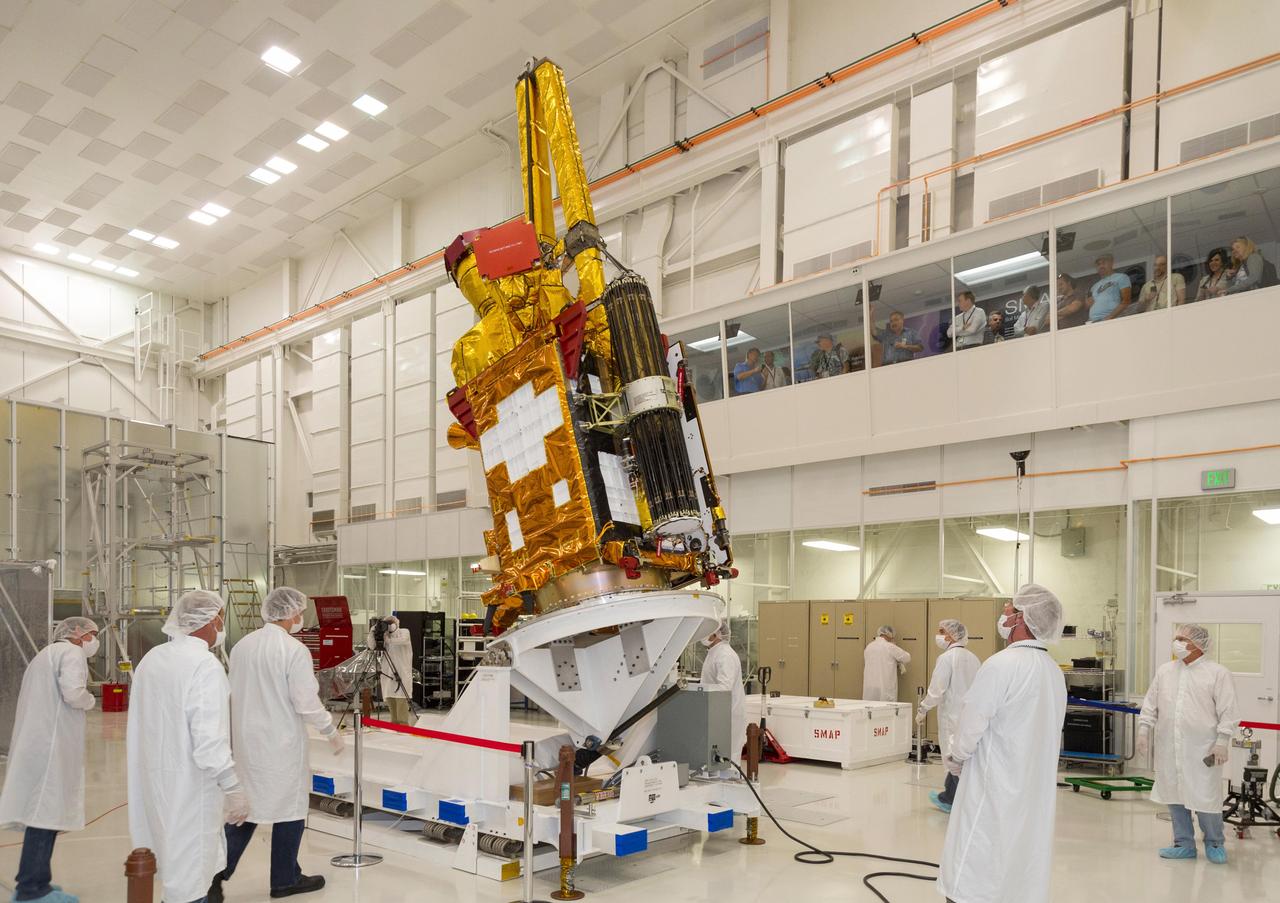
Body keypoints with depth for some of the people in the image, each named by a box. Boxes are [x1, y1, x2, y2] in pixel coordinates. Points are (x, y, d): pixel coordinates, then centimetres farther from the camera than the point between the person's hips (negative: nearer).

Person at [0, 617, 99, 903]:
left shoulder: (46, 653, 24)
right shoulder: (71, 652, -6)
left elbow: (47, 697, 22)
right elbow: (73, 694, -19)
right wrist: (90, 700, -1)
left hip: (35, 743, 10)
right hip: (51, 744, -10)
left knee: (41, 812, 13)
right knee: (46, 812, -7)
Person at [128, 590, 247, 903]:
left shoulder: (151, 658, 5)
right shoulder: (205, 666, -21)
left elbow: (142, 724, 13)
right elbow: (210, 741, -26)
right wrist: (233, 788, -22)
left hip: (154, 780, 8)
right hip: (189, 784, -8)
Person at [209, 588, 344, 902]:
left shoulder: (242, 645, 3)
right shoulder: (295, 650, -18)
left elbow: (233, 693, 9)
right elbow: (307, 703, -18)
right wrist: (332, 733, -4)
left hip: (245, 740, 6)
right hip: (281, 743, -6)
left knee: (246, 806, 17)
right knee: (290, 807, 9)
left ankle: (216, 873, 12)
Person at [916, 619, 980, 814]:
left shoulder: (947, 658, -14)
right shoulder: (973, 658, 8)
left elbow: (936, 691, -15)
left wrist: (922, 711, -5)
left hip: (953, 716, -8)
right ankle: (947, 798, 30)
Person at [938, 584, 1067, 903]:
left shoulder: (1002, 664, -18)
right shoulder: (1055, 672, 6)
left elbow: (972, 724, -15)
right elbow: (1052, 733, 13)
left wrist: (956, 759, 4)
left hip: (993, 790, -8)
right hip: (1037, 791, 8)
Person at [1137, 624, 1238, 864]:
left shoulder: (1218, 673, -3)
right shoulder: (1164, 671, 10)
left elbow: (1227, 712, -5)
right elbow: (1151, 704, 13)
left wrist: (1222, 742, -11)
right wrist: (1143, 732, 7)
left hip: (1202, 750, -4)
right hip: (1169, 749, 5)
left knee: (1205, 796, 0)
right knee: (1174, 795, 9)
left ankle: (1214, 843, 23)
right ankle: (1184, 844, 23)